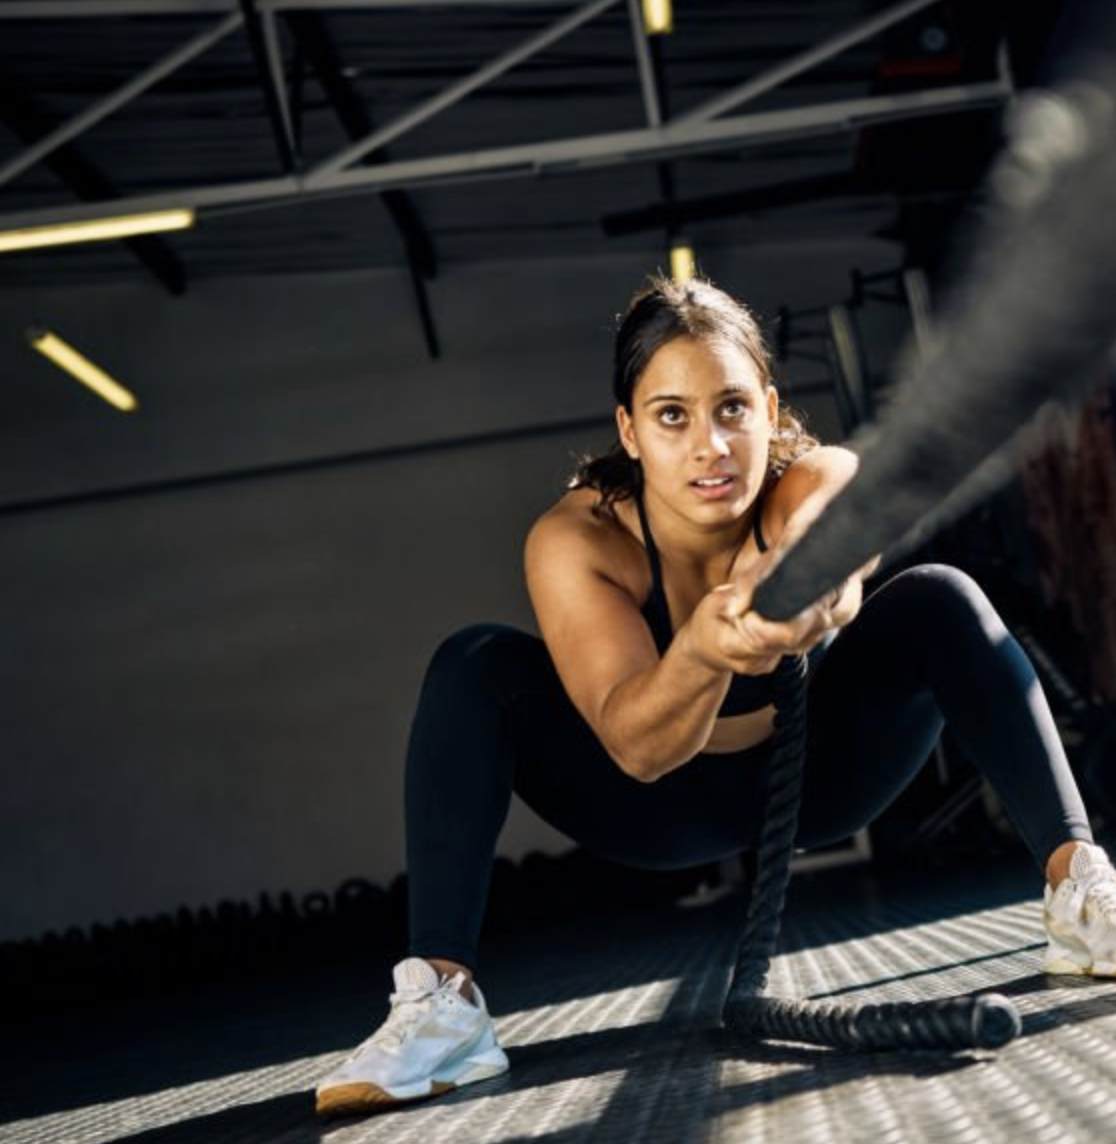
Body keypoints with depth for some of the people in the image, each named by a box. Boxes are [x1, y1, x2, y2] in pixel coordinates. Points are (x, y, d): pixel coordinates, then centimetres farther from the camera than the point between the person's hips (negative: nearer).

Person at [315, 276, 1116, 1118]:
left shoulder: (820, 481, -27)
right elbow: (634, 745, -42)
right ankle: (442, 996, -32)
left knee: (939, 599, -25)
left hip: (817, 772, 1)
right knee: (477, 667, -26)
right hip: (672, 806, 0)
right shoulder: (575, 540, -29)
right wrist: (700, 652, -64)